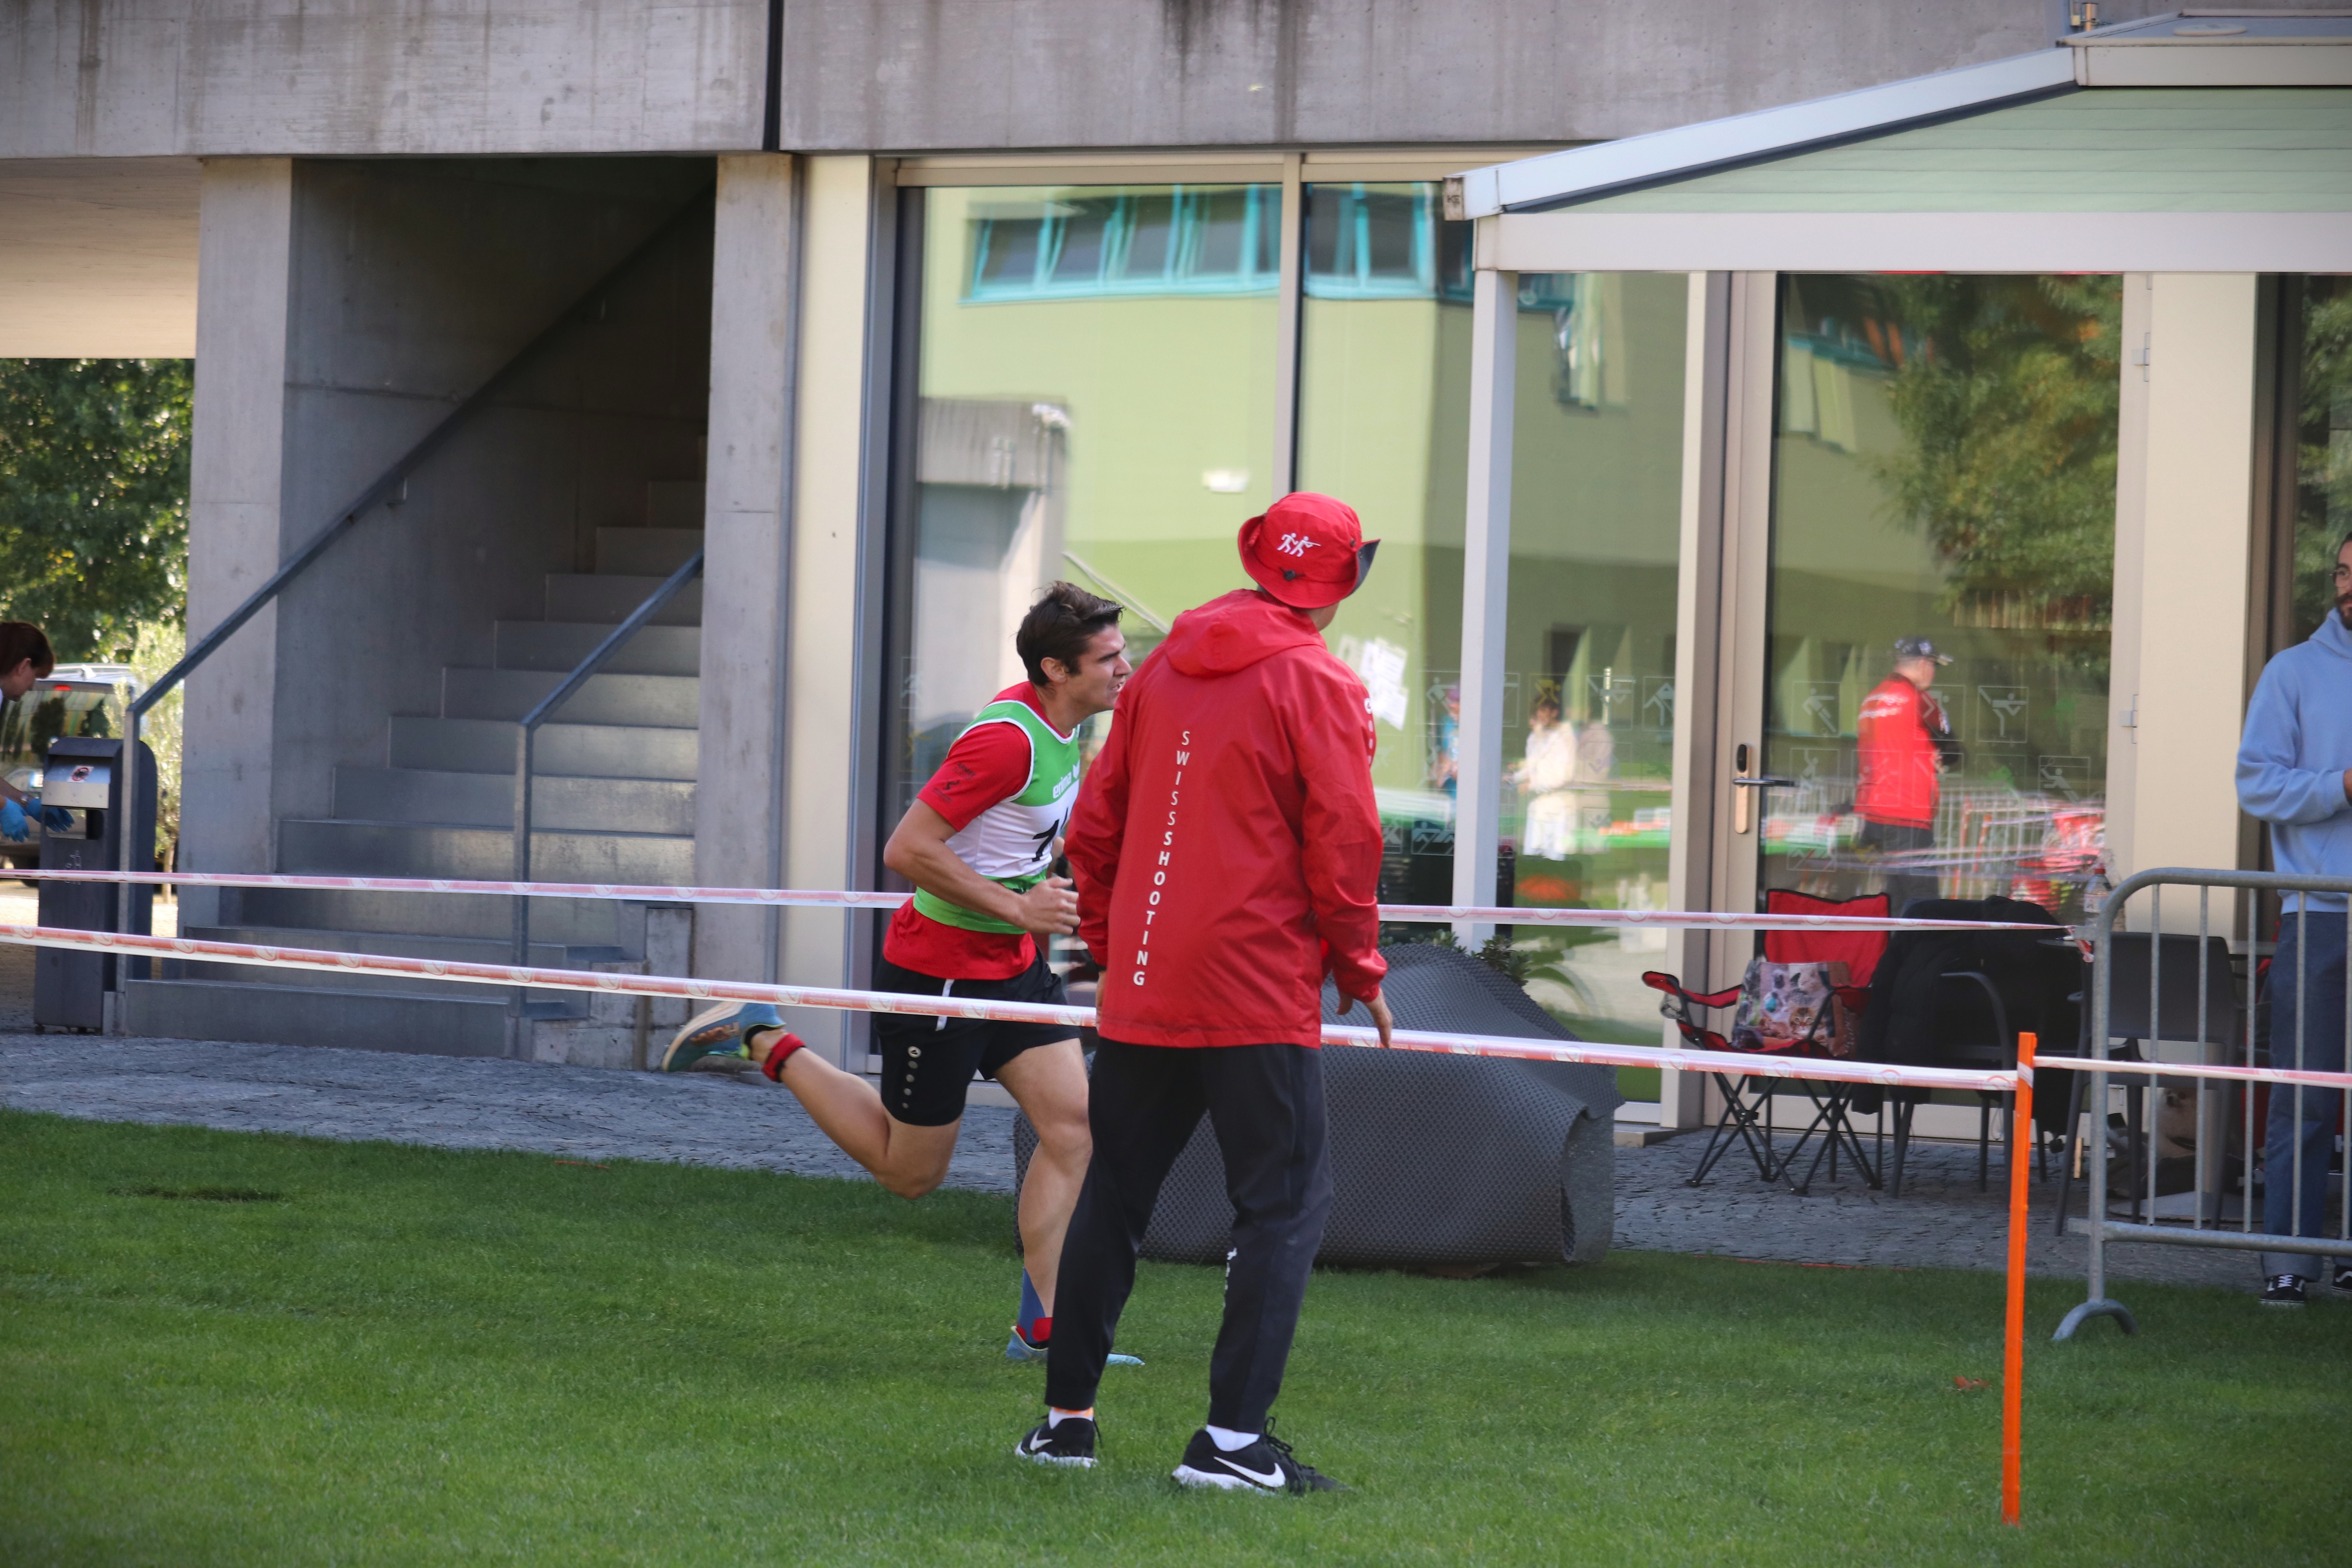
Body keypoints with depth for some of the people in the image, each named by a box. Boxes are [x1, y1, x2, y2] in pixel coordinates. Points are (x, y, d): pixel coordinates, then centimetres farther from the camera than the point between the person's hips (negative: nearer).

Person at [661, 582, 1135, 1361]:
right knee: (909, 1172, 5)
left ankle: (1042, 1327, -2)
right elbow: (907, 850, -27)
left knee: (1072, 1122, -5)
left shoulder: (1060, 725, 4)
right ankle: (768, 1045, 19)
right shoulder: (1007, 739, -26)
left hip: (1012, 962, 9)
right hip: (937, 969, -9)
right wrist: (1016, 908, -24)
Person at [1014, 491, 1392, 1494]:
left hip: (1142, 991, 6)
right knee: (1284, 1205, -2)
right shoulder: (1316, 686, -8)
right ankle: (1233, 1437, -10)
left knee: (1112, 1194, 15)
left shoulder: (1164, 671, 10)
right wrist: (1359, 967, 1)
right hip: (1260, 996, -6)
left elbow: (1094, 826, 15)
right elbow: (1342, 838, -11)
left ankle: (1065, 1416, 19)